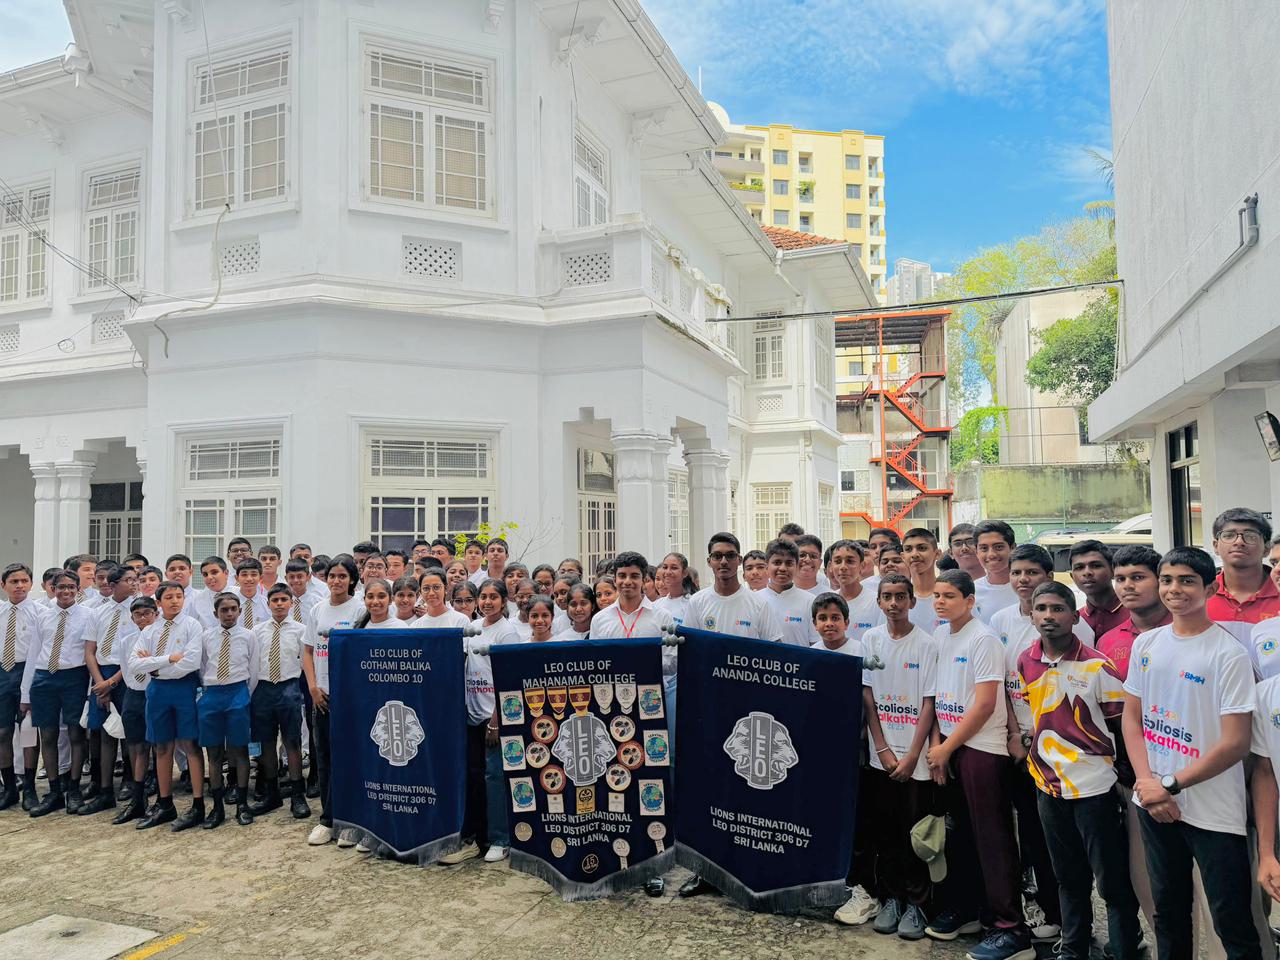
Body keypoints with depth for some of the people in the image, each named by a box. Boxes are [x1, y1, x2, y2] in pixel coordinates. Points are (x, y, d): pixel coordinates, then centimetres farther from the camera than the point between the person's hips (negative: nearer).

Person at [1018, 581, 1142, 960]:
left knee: (1112, 882, 5)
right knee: (1068, 877, 19)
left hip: (1095, 786, -5)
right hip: (1049, 785, 5)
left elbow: (1126, 723, -5)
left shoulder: (1097, 666, -13)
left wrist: (1125, 773, -2)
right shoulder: (1025, 662, 0)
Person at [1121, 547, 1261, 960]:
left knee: (1232, 924, 3)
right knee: (1168, 911, 18)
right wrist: (1147, 782, -6)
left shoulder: (1228, 654, -12)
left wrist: (1170, 784, -13)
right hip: (1154, 805, 5)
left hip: (1214, 813, -5)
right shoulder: (1146, 643, 4)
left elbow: (1235, 743, -14)